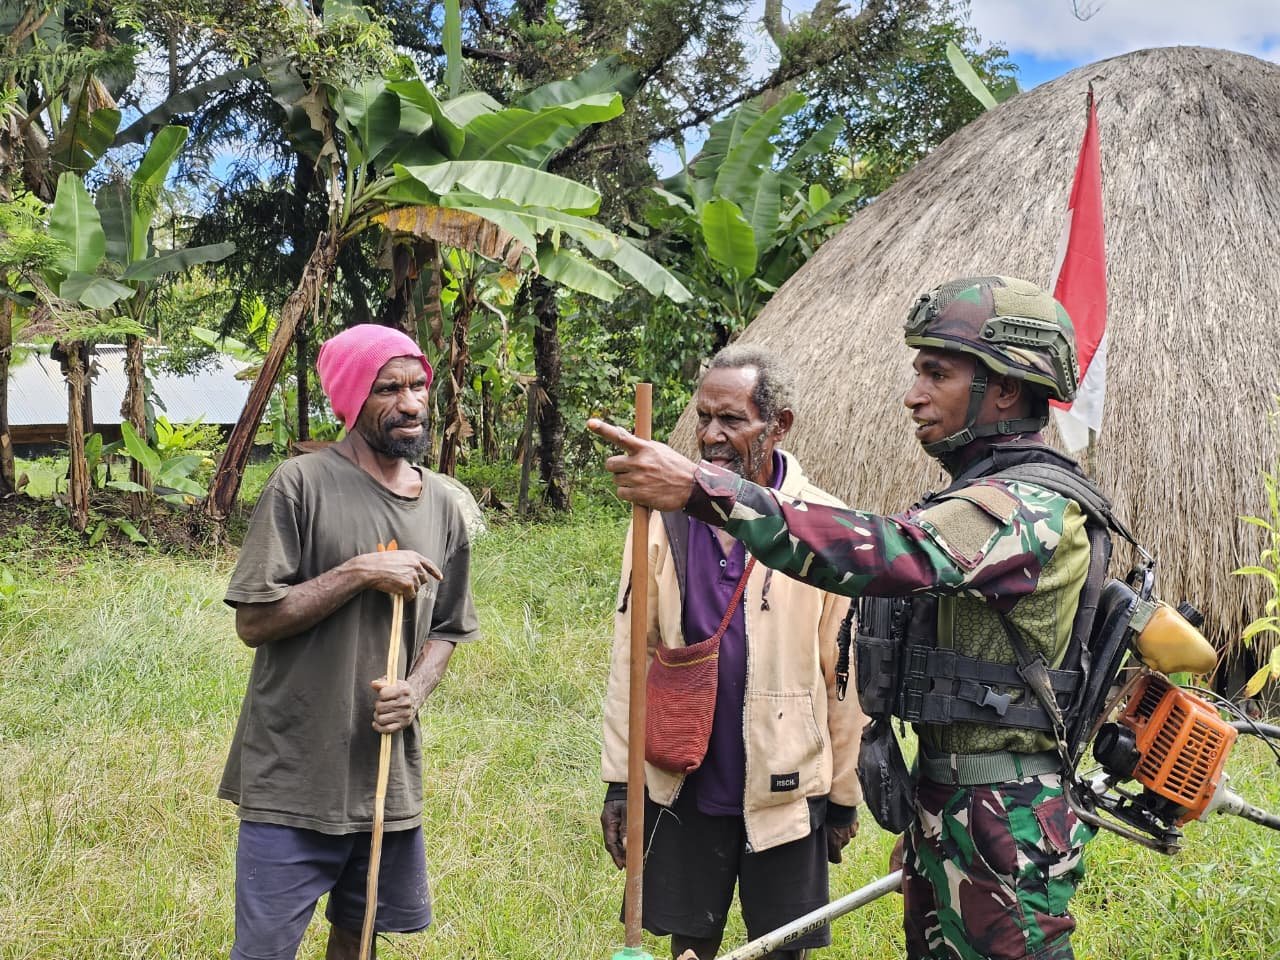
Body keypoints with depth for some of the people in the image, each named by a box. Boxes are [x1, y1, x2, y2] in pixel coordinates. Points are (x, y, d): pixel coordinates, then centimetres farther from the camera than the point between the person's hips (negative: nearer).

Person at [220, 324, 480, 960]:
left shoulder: (442, 507, 7)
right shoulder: (302, 484, -10)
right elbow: (254, 621, -12)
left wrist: (415, 690, -5)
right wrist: (360, 573, -18)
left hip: (391, 770, 5)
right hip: (293, 775, -5)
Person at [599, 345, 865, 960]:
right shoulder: (665, 519, -1)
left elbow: (844, 676, -4)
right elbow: (630, 659, 3)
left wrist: (844, 797, -1)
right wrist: (619, 780, 1)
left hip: (784, 790, -2)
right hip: (682, 789, 2)